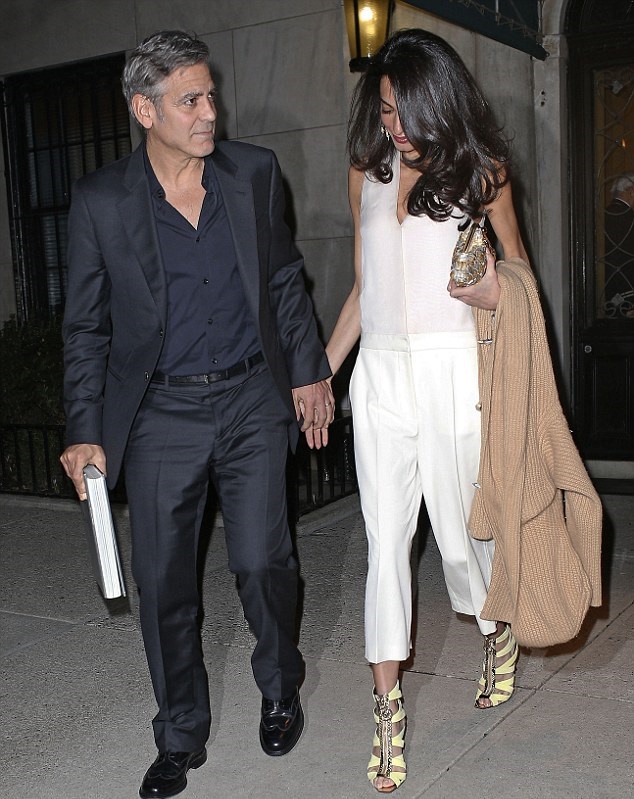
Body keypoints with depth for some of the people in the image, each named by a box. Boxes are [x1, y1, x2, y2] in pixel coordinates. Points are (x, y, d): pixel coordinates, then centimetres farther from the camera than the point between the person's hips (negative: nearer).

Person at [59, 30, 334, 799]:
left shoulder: (254, 172, 1)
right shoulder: (100, 201, -5)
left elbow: (285, 280, 11)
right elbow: (87, 327, 0)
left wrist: (308, 370, 9)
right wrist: (85, 433, -4)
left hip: (252, 398, 1)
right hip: (160, 414, 0)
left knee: (262, 562, 1)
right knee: (162, 583, 6)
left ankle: (280, 691, 32)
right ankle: (180, 737, 27)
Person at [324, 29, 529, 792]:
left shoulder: (480, 171, 2)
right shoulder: (367, 173, 11)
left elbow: (519, 273, 9)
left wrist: (496, 297, -14)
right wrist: (319, 375, 14)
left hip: (452, 370, -3)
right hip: (380, 374, 3)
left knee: (458, 529, 5)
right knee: (386, 538, 1)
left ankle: (499, 634, 37)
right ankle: (388, 706, 9)